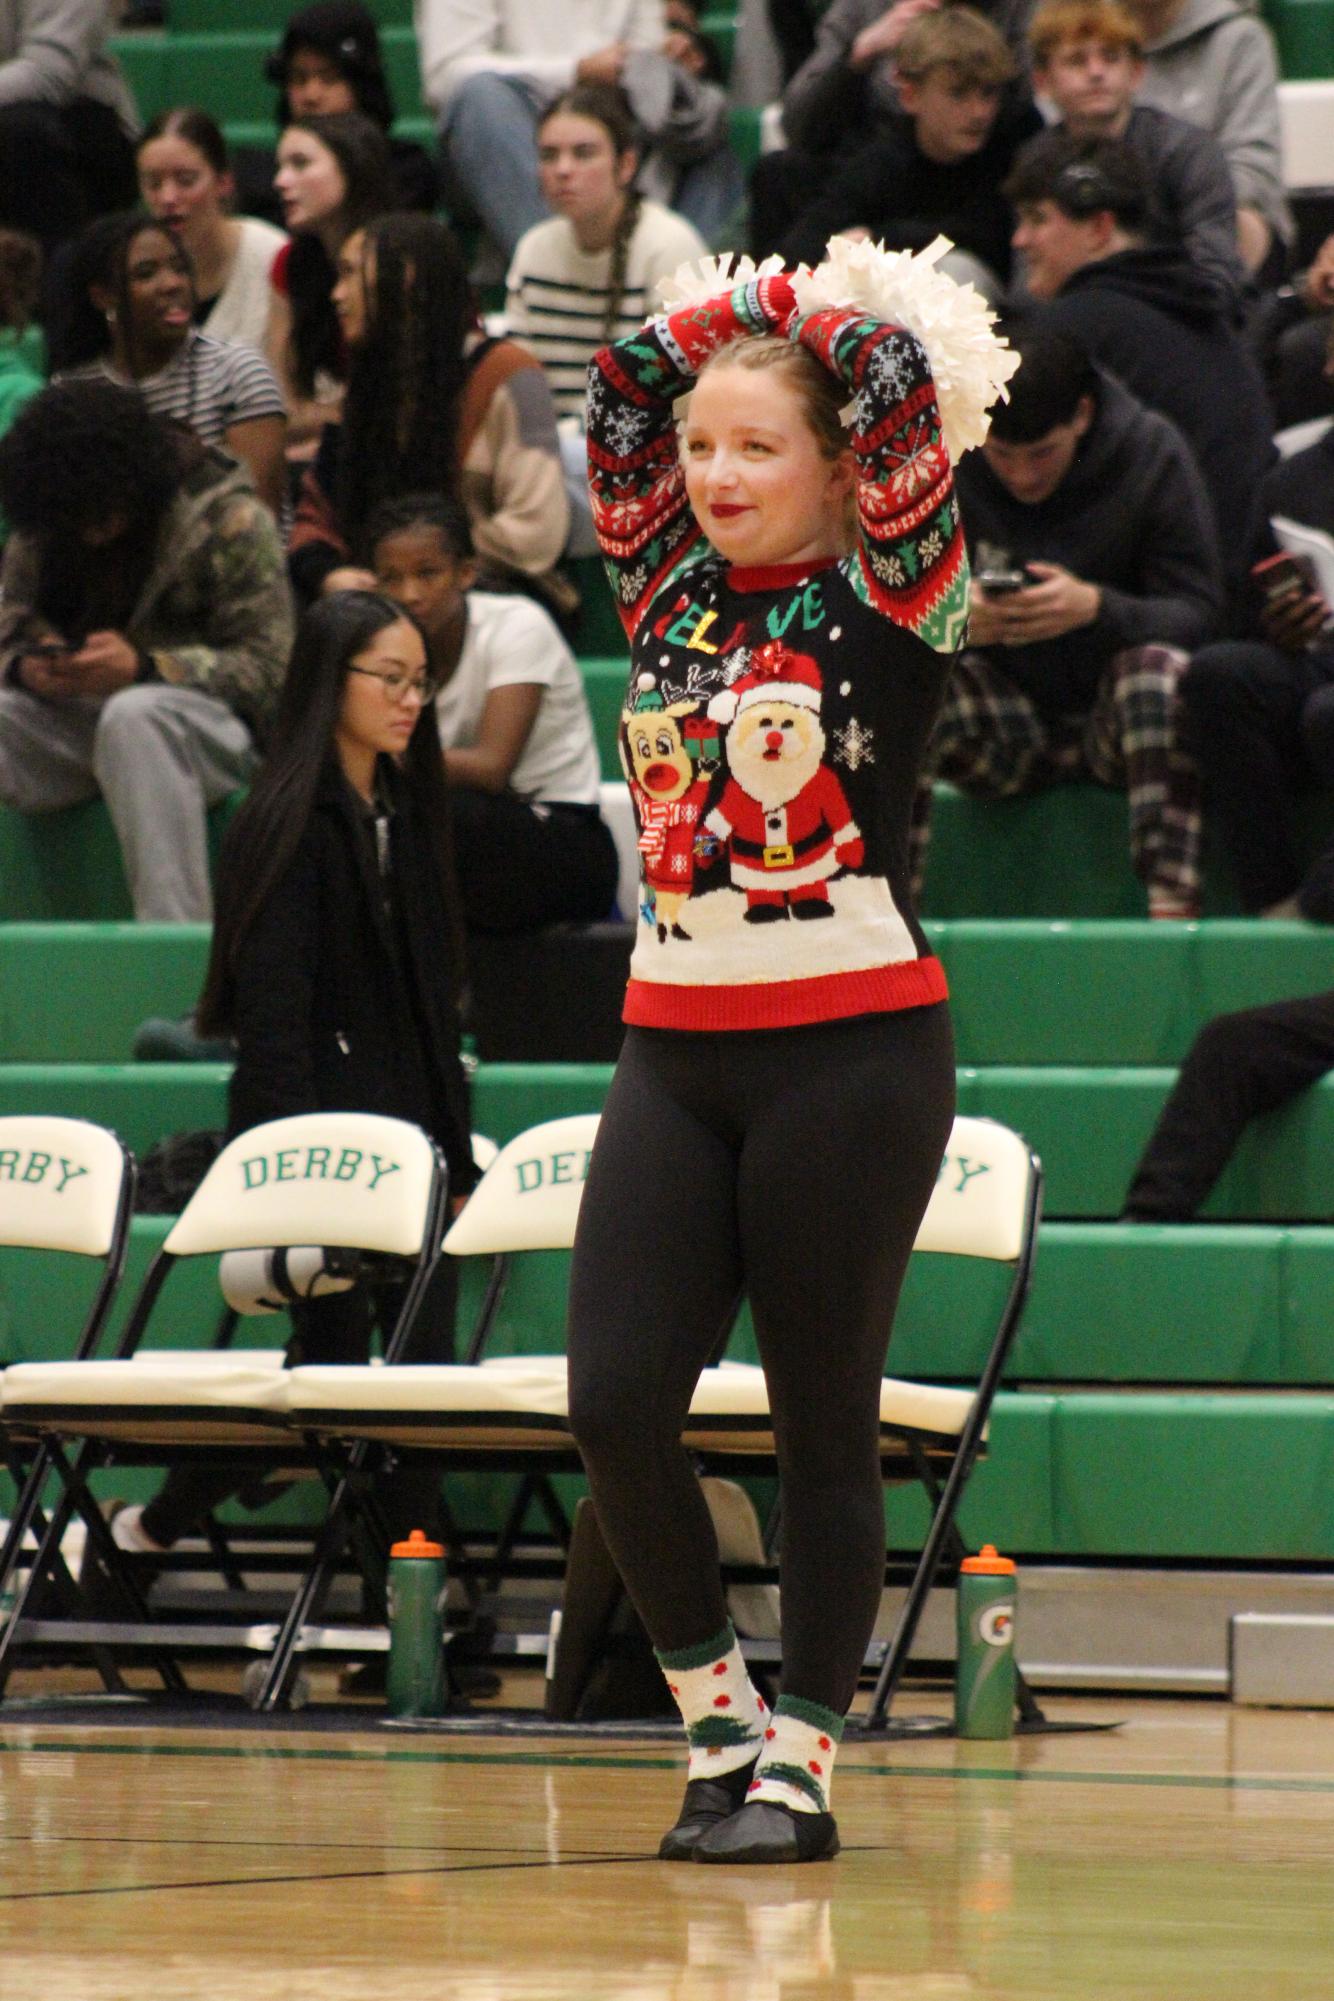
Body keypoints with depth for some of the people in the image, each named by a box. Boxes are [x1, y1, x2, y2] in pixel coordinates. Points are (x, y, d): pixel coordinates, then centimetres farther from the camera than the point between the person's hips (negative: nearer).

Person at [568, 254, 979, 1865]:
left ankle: (799, 1764, 8)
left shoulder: (887, 608, -2)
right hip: (675, 1049, 5)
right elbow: (622, 390, 12)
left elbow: (895, 397, -11)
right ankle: (717, 1716, 12)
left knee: (822, 1426, 1)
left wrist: (810, 322, 7)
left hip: (852, 1049, -4)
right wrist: (743, 312, 19)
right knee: (614, 1400, -6)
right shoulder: (671, 596, 10)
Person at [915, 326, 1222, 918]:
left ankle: (1172, 906, -41)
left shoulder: (1152, 452, -7)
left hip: (1117, 719, -1)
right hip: (1002, 726, 1)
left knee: (1161, 664, -34)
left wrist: (1098, 608, -32)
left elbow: (1198, 613, -12)